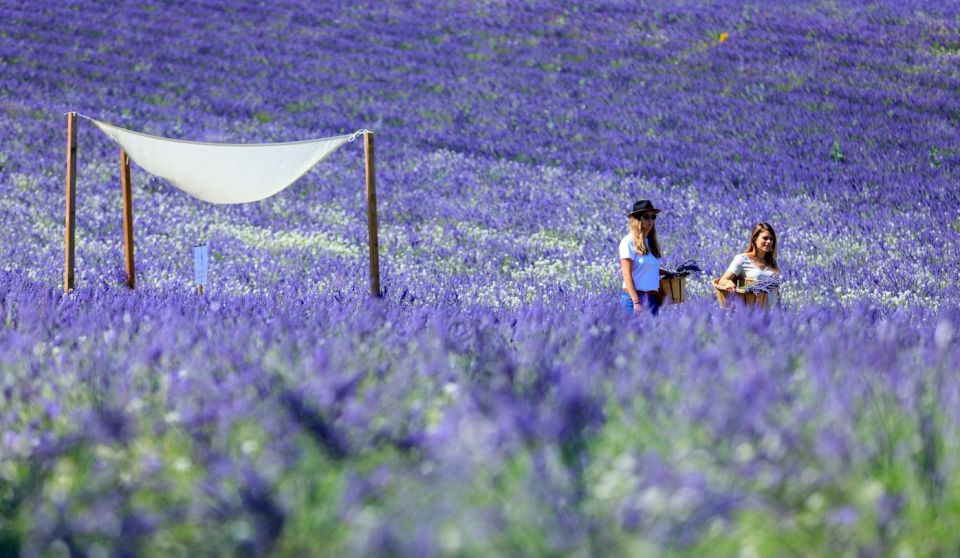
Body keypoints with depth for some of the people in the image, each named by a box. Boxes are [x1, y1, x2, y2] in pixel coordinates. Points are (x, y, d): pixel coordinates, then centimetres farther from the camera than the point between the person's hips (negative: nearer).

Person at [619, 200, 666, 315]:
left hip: (653, 298, 7)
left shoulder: (651, 242, 15)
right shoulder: (629, 242, -6)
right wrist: (636, 302, -18)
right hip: (635, 297, -7)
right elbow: (627, 274, -11)